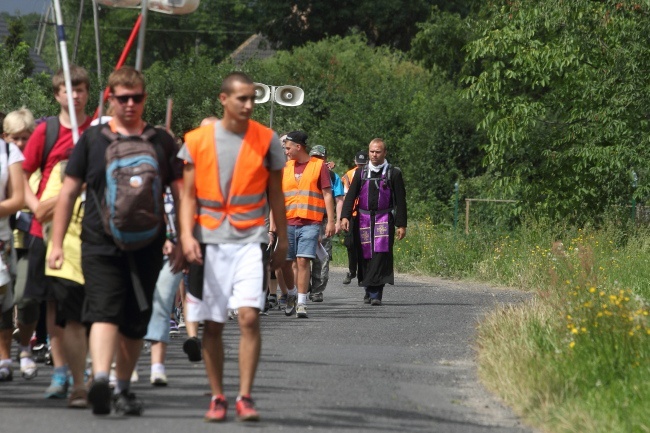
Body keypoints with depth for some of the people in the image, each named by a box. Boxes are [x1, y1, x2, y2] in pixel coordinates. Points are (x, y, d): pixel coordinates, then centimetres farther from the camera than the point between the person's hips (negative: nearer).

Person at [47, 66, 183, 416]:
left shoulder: (160, 142, 11)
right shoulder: (92, 139, 7)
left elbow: (180, 194, 13)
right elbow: (68, 192, 9)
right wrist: (57, 243, 3)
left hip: (146, 246, 2)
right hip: (100, 243, -2)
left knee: (135, 323, 9)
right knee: (104, 312, -18)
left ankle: (123, 388, 23)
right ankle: (100, 380, -33)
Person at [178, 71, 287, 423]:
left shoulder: (266, 140, 3)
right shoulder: (197, 140, 3)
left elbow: (275, 194, 12)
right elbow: (189, 194, 4)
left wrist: (282, 241, 13)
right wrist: (187, 234, -10)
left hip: (250, 240, -1)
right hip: (209, 242, 1)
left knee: (249, 316, -14)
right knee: (212, 325, 4)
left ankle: (245, 397, -10)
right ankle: (217, 398, 14)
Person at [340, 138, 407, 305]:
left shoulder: (393, 173, 3)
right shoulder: (361, 173, 10)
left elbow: (400, 200, 3)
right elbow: (351, 196, 5)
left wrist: (401, 224, -1)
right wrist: (345, 216, -10)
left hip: (384, 219, -3)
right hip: (364, 219, 3)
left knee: (381, 254, -14)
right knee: (365, 256, 4)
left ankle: (375, 293, -17)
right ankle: (369, 291, 17)